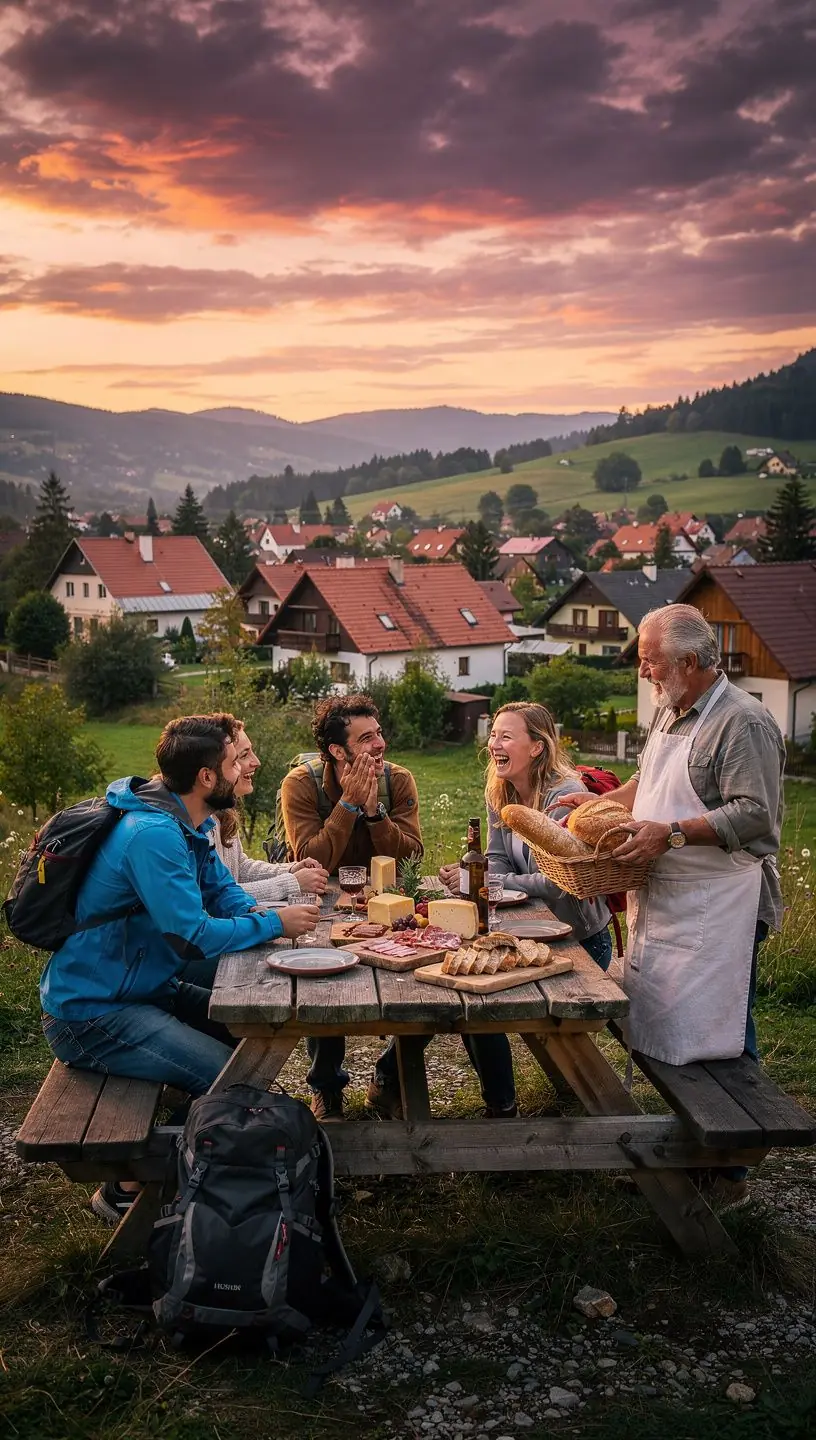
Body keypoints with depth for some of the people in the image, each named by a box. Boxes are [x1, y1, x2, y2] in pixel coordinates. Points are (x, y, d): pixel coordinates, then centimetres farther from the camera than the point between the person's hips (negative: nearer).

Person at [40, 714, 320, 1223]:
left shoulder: (187, 824, 6)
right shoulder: (153, 835, -25)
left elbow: (223, 892, 11)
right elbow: (195, 936, -26)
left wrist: (265, 914, -9)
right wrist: (276, 924, -15)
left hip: (146, 988, 10)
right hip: (93, 1015, -10)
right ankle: (127, 1189, -1)